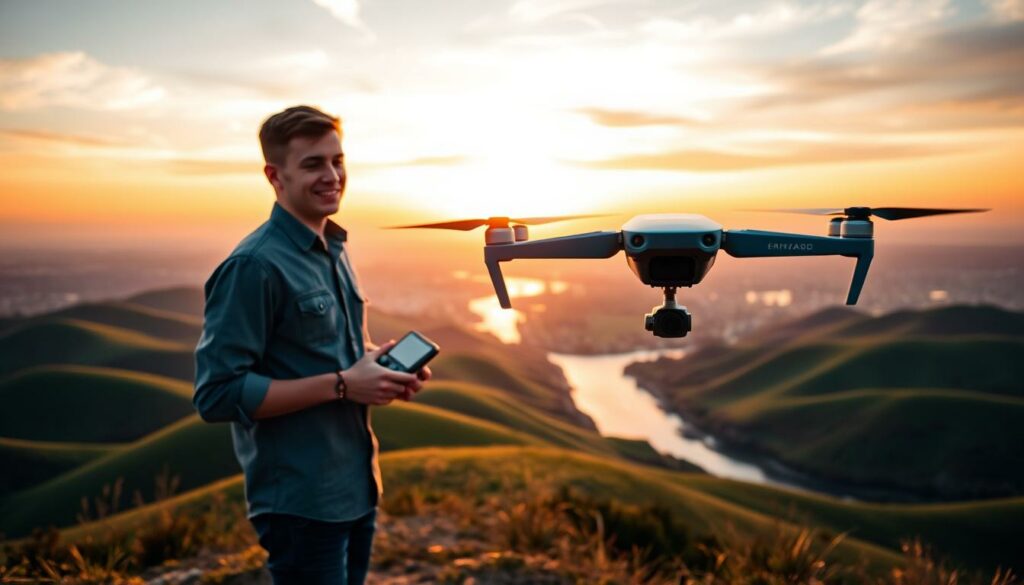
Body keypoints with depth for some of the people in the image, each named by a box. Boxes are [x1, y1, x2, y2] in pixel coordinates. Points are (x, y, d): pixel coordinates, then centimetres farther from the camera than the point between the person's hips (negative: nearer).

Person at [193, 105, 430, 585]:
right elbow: (218, 394, -21)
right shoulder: (253, 266, -18)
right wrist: (342, 385, -22)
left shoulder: (335, 254, 9)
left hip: (357, 490, 8)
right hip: (301, 503, -8)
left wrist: (381, 364, 0)